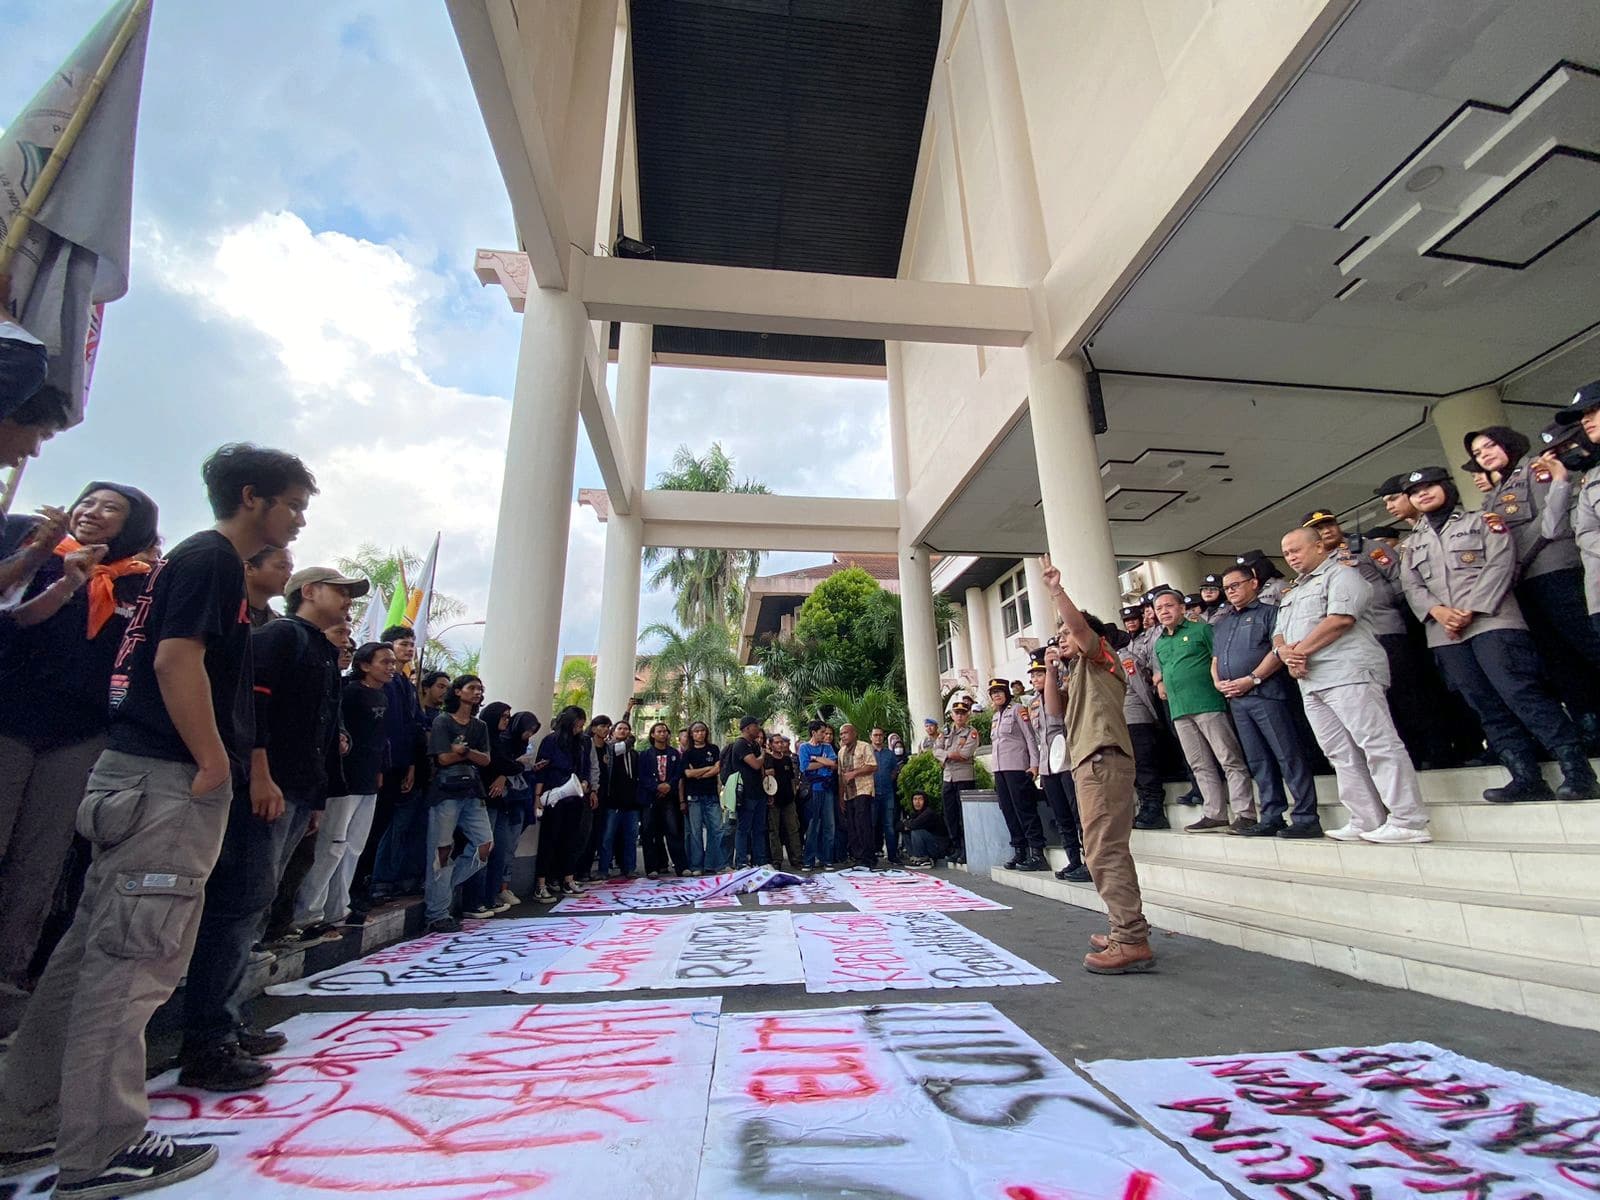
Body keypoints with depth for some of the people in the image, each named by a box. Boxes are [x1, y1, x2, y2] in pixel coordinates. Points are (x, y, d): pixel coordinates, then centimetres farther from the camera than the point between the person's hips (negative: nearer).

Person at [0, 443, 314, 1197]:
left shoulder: (206, 559, 20)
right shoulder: (212, 556, -10)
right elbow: (177, 658, -20)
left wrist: (223, 764, 20)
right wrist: (214, 765, -16)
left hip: (147, 775, 10)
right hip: (170, 780, -10)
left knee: (95, 950, 15)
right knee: (136, 958, -3)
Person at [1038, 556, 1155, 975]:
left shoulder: (1100, 658, 4)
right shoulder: (1077, 675, 27)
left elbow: (1080, 624, -14)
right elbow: (1056, 709, 18)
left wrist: (1055, 589, -13)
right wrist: (1051, 670, 11)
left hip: (1103, 759, -10)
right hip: (1090, 763, 10)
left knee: (1104, 851, -15)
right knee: (1107, 851, 13)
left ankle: (1131, 942, -15)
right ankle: (1127, 932, 21)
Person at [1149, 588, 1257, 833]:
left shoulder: (1201, 630, 1)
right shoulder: (1159, 643, 19)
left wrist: (1220, 682, -15)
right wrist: (1161, 683, 11)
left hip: (1208, 704, -6)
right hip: (1179, 711, 7)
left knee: (1230, 760, -4)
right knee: (1200, 766, 10)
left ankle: (1245, 813, 1)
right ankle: (1215, 814, 16)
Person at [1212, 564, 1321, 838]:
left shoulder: (1269, 612, 2)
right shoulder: (1221, 624, 23)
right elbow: (1215, 659, 23)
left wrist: (1252, 679, -15)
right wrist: (1218, 682, 4)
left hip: (1266, 693, -7)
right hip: (1236, 700, 7)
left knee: (1288, 756, -5)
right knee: (1258, 761, 9)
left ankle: (1306, 817, 0)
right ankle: (1271, 818, 13)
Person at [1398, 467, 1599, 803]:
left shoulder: (1482, 522, 10)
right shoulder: (1412, 544, 21)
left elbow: (1500, 564, -3)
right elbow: (1412, 587, 10)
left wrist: (1469, 610, -13)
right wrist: (1438, 611, -10)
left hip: (1490, 622, -4)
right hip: (1445, 634, 4)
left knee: (1520, 695, -14)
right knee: (1488, 708, 1)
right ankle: (1527, 779, 2)